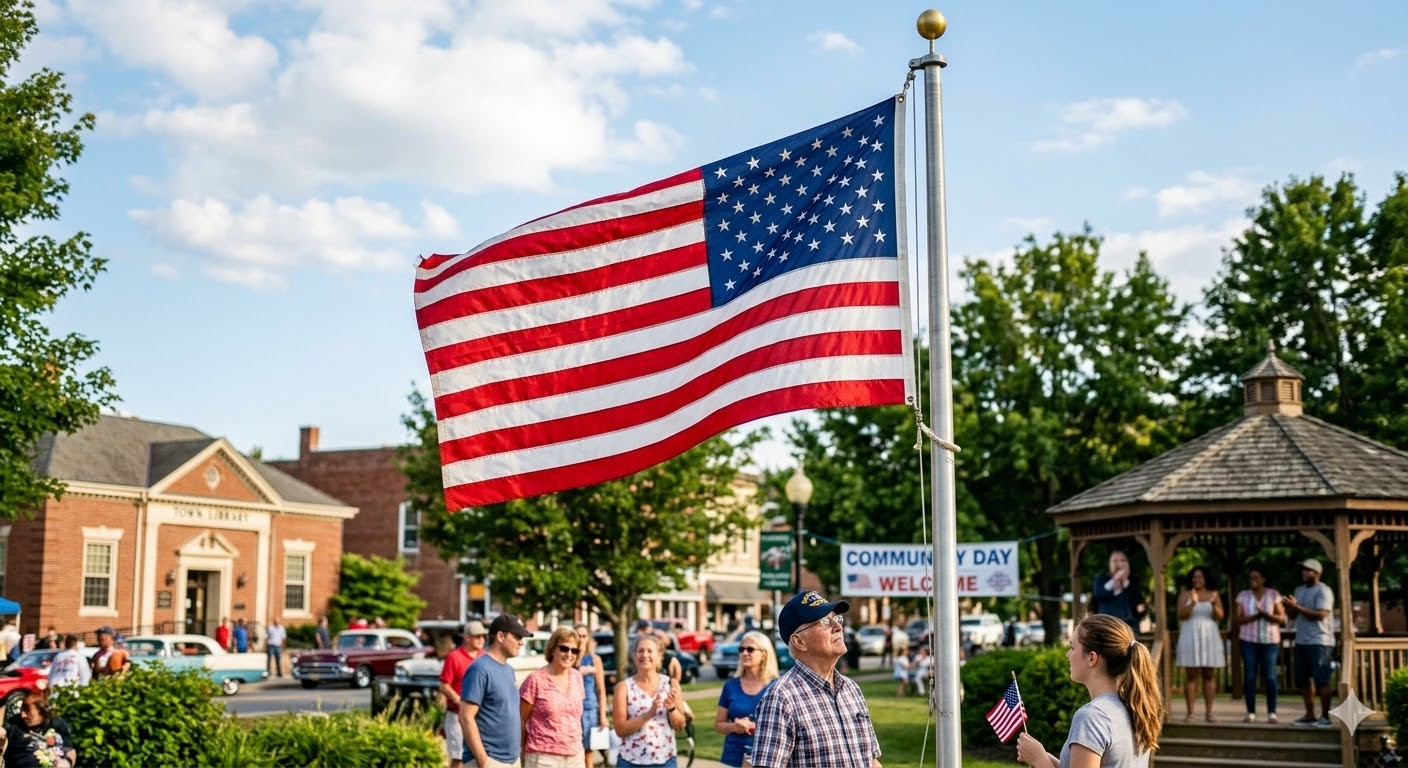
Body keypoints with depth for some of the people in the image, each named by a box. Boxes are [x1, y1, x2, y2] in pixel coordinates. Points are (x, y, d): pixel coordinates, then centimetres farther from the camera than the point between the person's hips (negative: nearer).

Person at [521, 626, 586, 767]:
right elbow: (520, 720, -4)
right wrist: (521, 753, -3)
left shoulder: (577, 678, 8)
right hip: (543, 757, -6)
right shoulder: (536, 679, -9)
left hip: (575, 756, 6)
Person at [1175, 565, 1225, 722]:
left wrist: (1214, 605, -21)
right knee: (1191, 675, -4)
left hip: (1209, 637, 1)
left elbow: (1219, 617, -1)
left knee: (1209, 675, 1)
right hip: (1190, 637, -1)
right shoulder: (1185, 594, 5)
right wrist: (1193, 603, -20)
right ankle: (1190, 712, -3)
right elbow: (1181, 615, -5)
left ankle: (1208, 712, 3)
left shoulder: (1214, 594, 8)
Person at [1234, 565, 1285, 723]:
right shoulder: (1243, 595, 8)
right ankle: (1251, 712, 2)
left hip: (1270, 640, -1)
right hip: (1249, 640, 1)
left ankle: (1272, 712, 2)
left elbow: (1282, 618, 1)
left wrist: (1266, 615, -17)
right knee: (1249, 676, -3)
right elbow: (1237, 619, 1)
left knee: (1269, 677, -5)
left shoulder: (1273, 595, 5)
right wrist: (1254, 616, -15)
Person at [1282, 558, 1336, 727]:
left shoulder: (1323, 591, -8)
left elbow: (1321, 615, -19)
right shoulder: (1299, 590, 16)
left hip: (1319, 642, -8)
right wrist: (1289, 606, -5)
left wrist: (1297, 607, -21)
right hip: (1301, 641, 8)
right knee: (1304, 680, 8)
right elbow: (1294, 614, 18)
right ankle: (1309, 715, 15)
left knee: (1321, 680, -6)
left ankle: (1325, 716, -2)